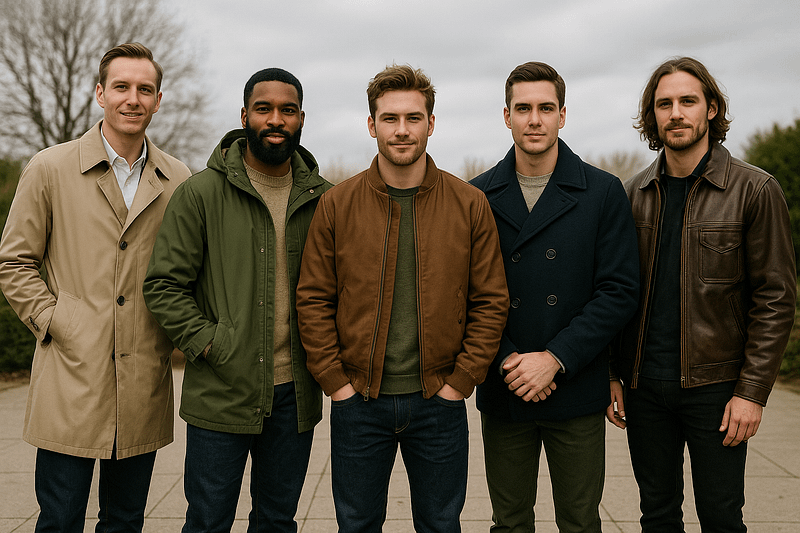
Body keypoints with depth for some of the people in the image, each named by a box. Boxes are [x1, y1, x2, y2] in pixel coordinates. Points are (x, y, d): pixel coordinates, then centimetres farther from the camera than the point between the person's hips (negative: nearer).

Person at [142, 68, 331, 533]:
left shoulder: (324, 198, 5)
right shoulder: (201, 193, -5)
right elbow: (164, 285, -5)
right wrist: (208, 345, -12)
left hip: (295, 393, 3)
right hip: (220, 394, -3)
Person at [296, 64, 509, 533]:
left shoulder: (470, 204, -2)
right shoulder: (336, 204, -2)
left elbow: (491, 302, 0)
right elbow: (313, 301, 0)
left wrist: (459, 382, -6)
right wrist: (337, 382, -6)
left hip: (439, 403, 0)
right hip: (358, 403, 0)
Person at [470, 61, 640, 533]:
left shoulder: (604, 193, -1)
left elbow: (620, 292, -6)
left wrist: (554, 359, -14)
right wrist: (506, 361, -11)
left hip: (577, 392, -1)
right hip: (503, 392, 1)